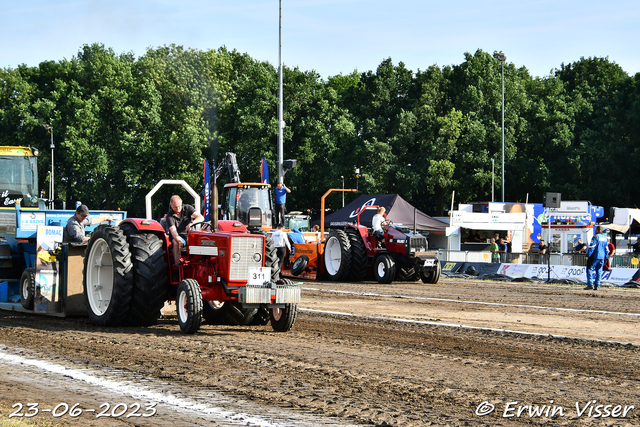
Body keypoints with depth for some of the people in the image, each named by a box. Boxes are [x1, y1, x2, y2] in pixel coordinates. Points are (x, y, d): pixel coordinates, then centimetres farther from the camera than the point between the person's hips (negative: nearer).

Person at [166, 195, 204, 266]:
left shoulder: (188, 208, -4)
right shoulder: (169, 216, -9)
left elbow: (201, 217, -16)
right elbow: (173, 231, -21)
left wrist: (191, 223, -36)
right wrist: (179, 241, -41)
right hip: (178, 236, -1)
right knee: (176, 243, -36)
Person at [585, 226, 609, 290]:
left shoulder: (596, 237, -10)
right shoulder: (605, 238, 13)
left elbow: (591, 247, -14)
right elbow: (607, 249, 17)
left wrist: (588, 255, -12)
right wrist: (606, 257, 23)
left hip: (595, 256, -7)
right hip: (602, 257, 7)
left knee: (590, 269, -1)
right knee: (599, 271, 9)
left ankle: (590, 284, -9)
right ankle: (597, 285, 5)